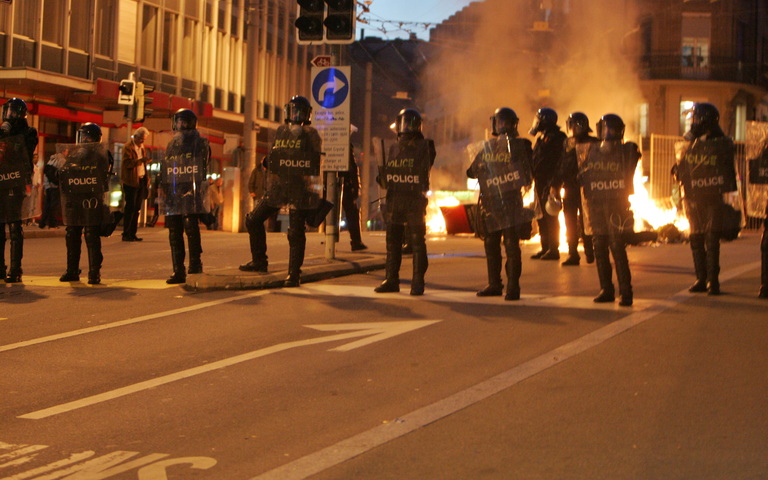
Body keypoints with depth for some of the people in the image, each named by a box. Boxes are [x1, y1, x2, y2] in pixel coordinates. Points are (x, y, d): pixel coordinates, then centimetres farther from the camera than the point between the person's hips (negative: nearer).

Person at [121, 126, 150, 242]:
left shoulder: (142, 147, 18)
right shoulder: (128, 147, -7)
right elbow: (127, 163, -18)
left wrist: (146, 179, 14)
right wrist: (140, 160, -31)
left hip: (141, 181, 8)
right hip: (131, 181, -7)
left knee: (137, 208, 7)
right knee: (130, 208, -7)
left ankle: (133, 233, 11)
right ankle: (126, 234, -4)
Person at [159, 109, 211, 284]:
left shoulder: (200, 143, 5)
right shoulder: (171, 144, 21)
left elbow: (201, 168, -4)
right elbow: (164, 172, 22)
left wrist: (195, 188, -14)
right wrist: (163, 189, 11)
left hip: (190, 193, -5)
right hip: (173, 195, 6)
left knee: (191, 229, -11)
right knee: (174, 233, 4)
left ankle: (195, 266, -4)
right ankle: (178, 271, 7)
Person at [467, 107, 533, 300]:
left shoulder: (520, 145, 6)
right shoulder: (487, 147, 11)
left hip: (511, 202, -3)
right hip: (490, 203, 3)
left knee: (511, 245, -2)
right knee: (491, 244, 7)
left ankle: (513, 286, -1)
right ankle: (494, 284, 14)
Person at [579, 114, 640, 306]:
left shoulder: (627, 151, 3)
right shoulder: (592, 151, 14)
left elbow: (627, 178, 0)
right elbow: (581, 175, 16)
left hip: (617, 206, -4)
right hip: (596, 205, 4)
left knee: (618, 249, -10)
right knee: (600, 249, 7)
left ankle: (625, 292, -7)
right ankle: (606, 290, 16)